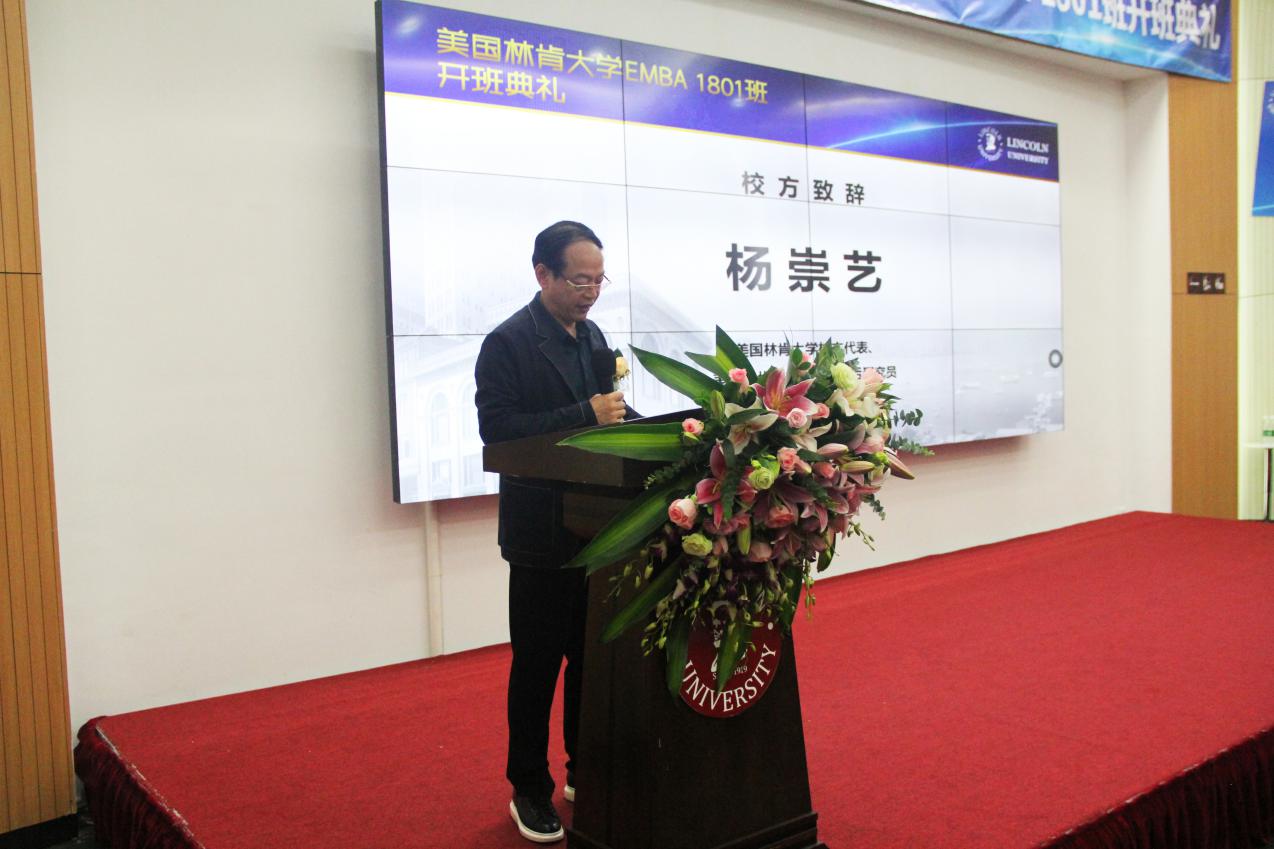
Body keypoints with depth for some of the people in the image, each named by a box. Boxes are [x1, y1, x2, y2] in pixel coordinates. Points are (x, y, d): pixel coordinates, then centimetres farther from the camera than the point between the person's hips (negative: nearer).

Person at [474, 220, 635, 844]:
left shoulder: (591, 335, 11)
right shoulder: (507, 342, -12)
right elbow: (497, 427, -20)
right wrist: (586, 414, -24)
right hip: (543, 531, -7)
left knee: (592, 655, 15)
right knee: (538, 662, 5)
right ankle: (529, 791, 21)